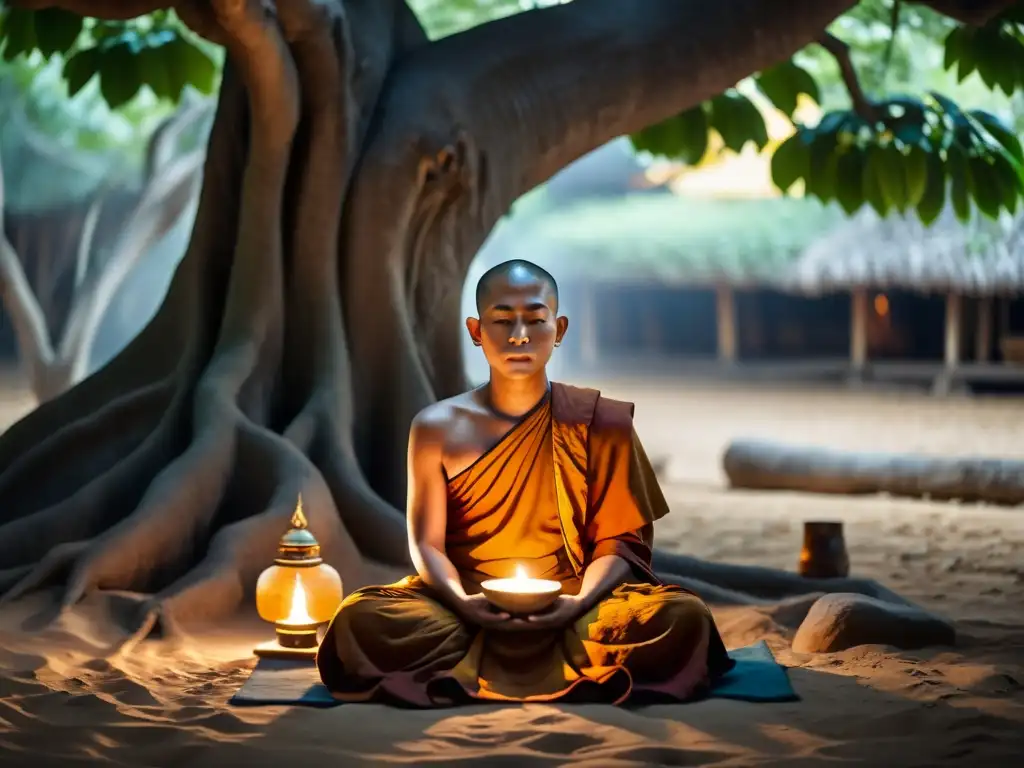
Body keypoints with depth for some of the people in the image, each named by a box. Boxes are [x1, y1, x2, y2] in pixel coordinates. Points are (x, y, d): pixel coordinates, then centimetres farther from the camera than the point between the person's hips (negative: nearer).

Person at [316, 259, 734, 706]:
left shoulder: (599, 423, 3)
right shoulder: (438, 428, 5)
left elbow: (617, 540, 1)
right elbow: (427, 543, 1)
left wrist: (579, 603, -20)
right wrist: (464, 604, -20)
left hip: (569, 611, 0)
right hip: (469, 611, 0)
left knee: (684, 619, -28)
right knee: (360, 622, -30)